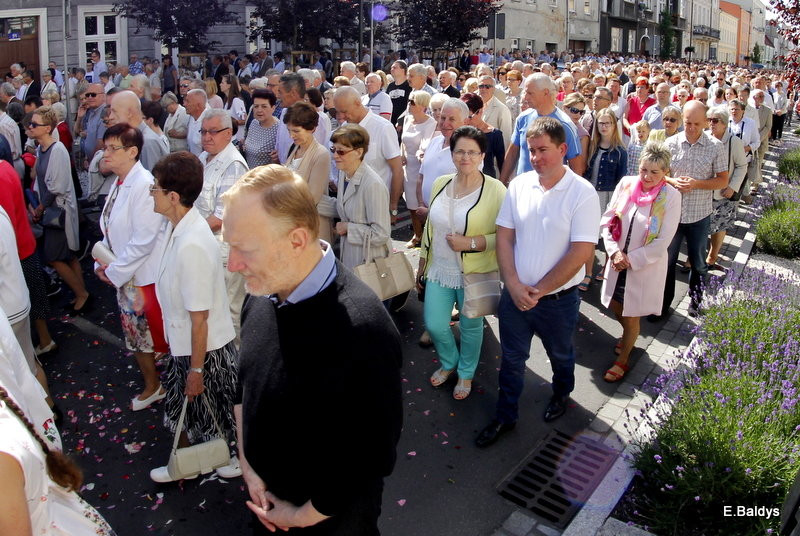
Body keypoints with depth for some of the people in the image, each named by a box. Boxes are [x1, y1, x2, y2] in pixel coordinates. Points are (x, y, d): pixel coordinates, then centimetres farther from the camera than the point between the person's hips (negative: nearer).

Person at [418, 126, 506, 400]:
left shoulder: (495, 190, -14)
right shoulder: (440, 184, 2)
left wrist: (470, 242, -24)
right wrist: (422, 266, 14)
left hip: (474, 274, -4)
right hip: (439, 270, 4)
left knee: (470, 326, 14)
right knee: (434, 325, 9)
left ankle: (466, 374, 40)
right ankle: (449, 363, 41)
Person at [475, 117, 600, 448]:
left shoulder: (582, 193, -15)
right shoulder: (519, 186, -3)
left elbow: (580, 252, -19)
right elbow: (504, 237, -2)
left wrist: (539, 290, -17)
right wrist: (514, 285, -14)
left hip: (558, 299, -2)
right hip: (515, 294, 3)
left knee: (560, 355, 23)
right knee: (512, 358, 16)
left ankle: (562, 394, 52)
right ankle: (505, 417, 35)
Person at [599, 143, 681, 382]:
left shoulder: (671, 197, -16)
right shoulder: (626, 184, -8)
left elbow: (662, 242, -15)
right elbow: (607, 221, -4)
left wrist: (631, 260, -17)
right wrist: (615, 252, -16)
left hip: (646, 267, -4)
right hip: (618, 263, 4)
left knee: (631, 317, 10)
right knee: (615, 307, 21)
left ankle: (622, 360, 34)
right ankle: (629, 336, 54)